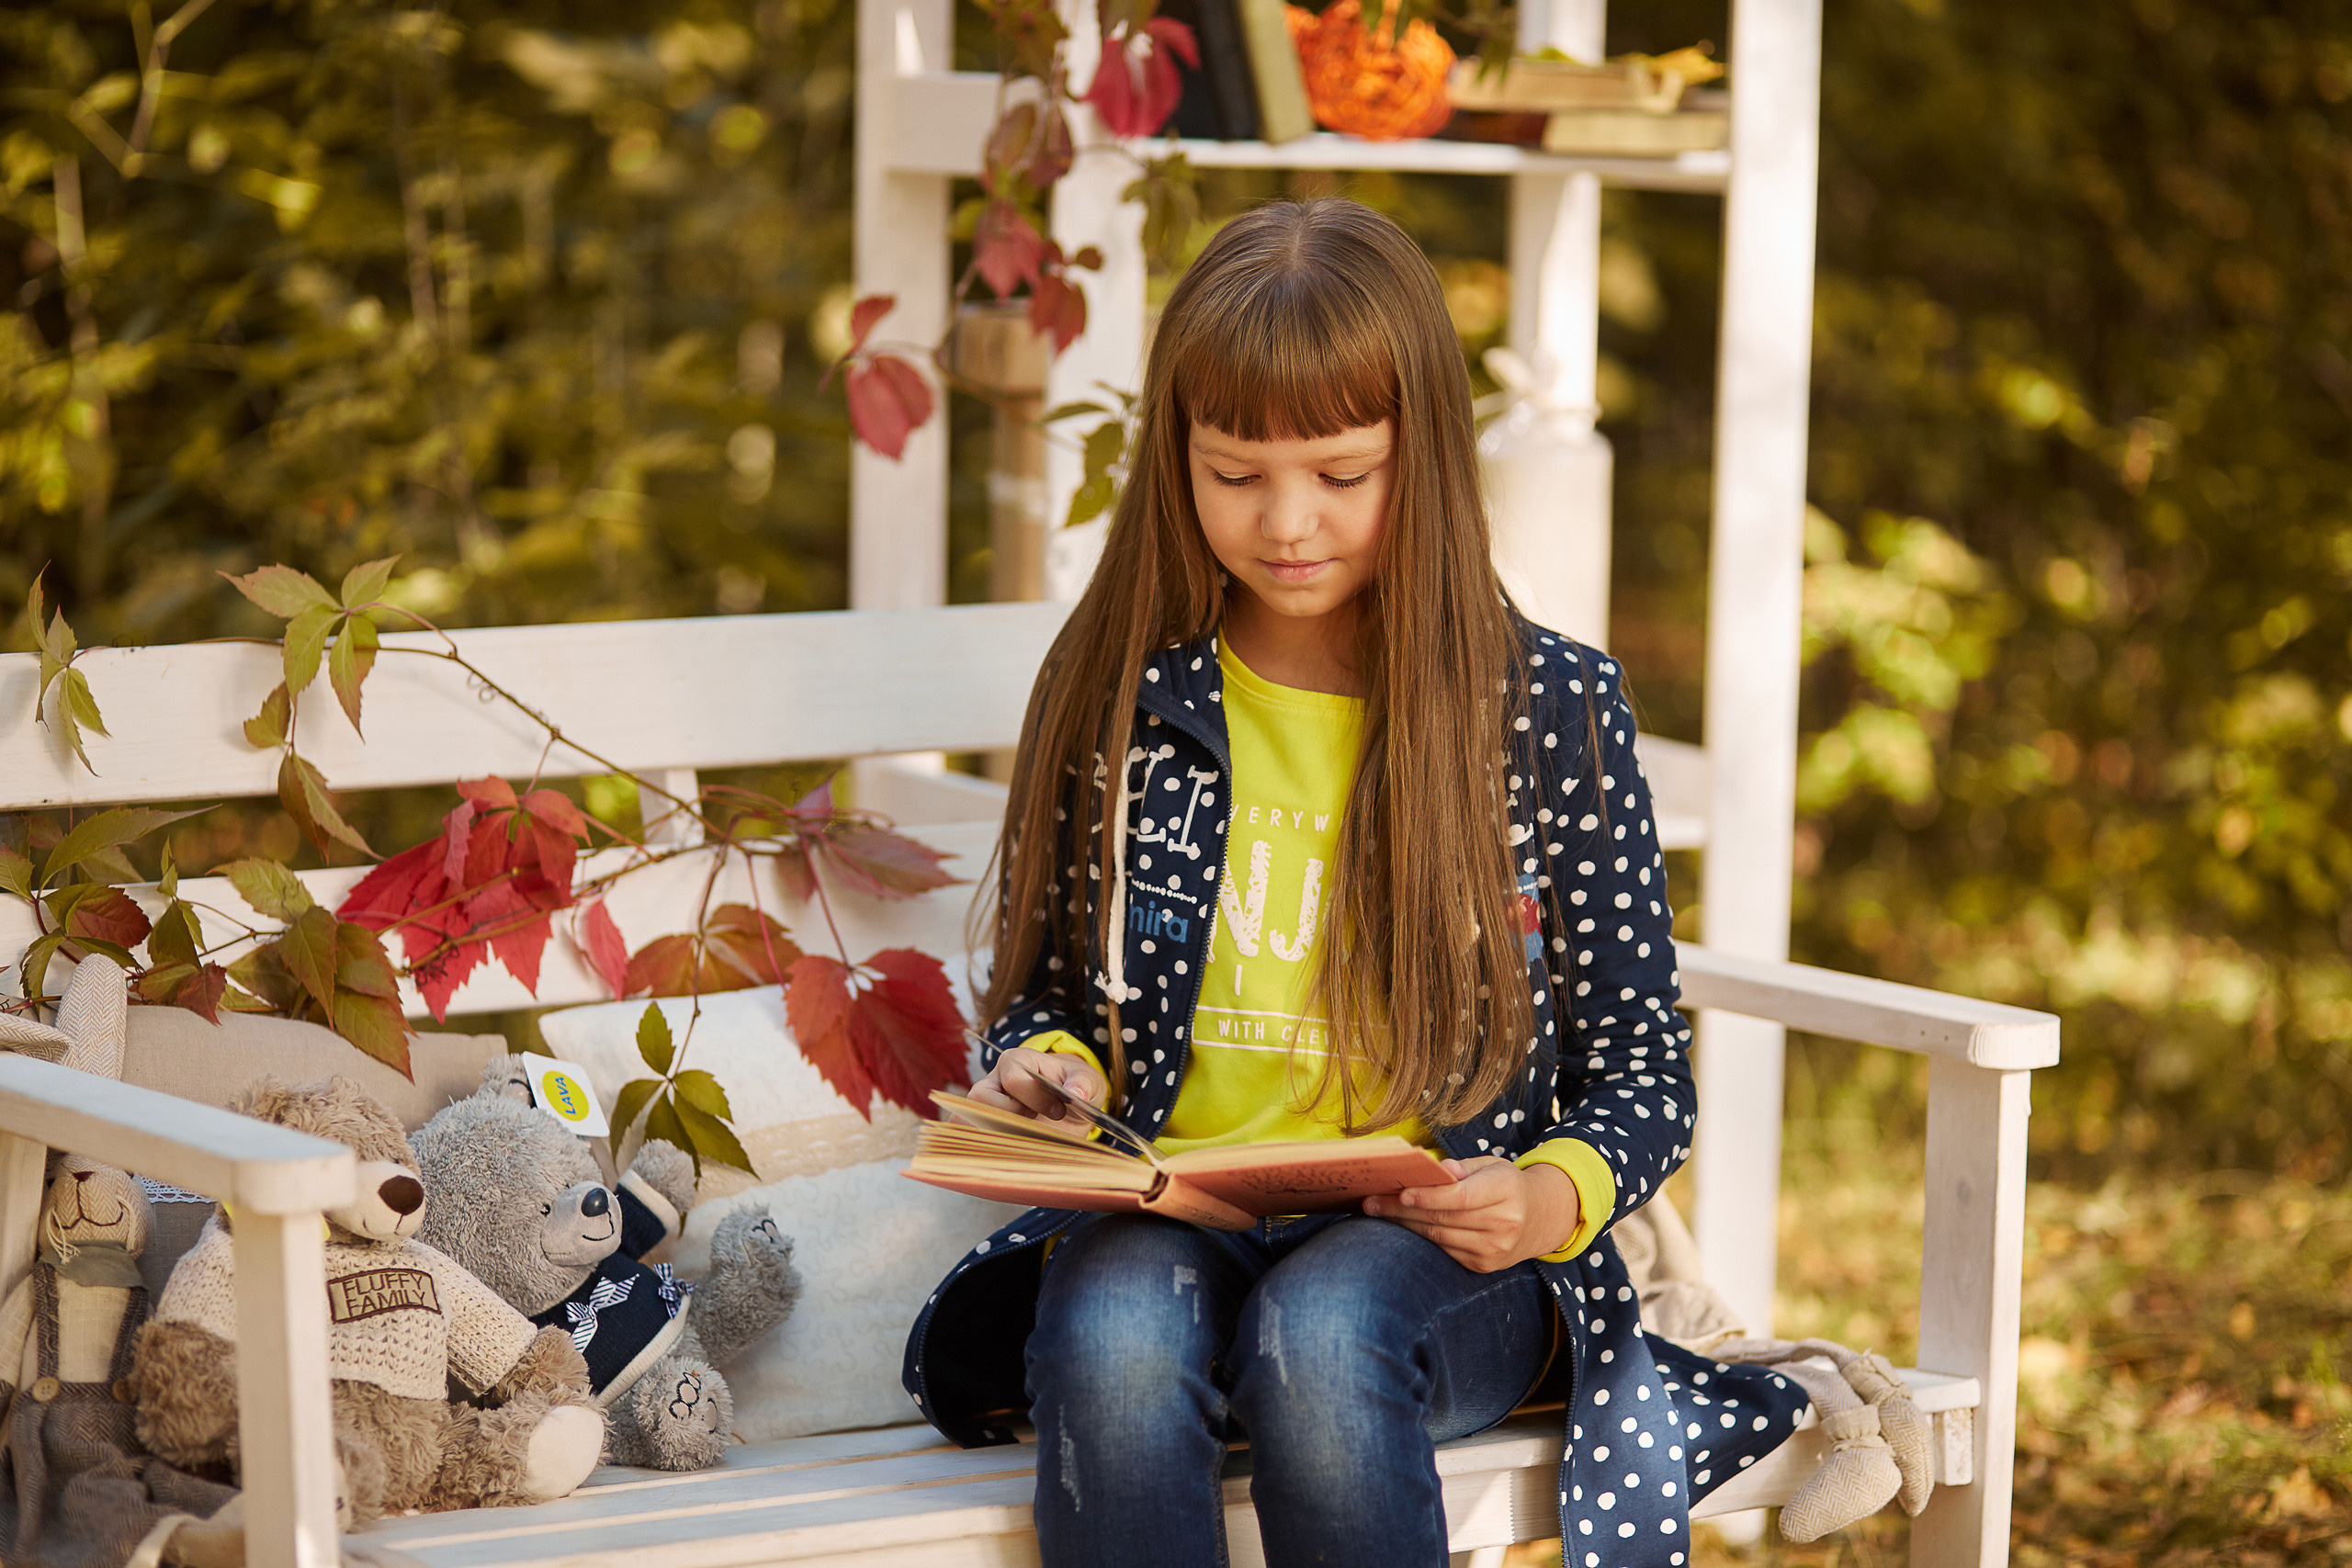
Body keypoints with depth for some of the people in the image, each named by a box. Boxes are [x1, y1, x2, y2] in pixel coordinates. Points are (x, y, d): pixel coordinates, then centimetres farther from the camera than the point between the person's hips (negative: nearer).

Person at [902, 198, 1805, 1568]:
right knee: (1113, 1338, -35)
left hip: (1446, 1252, -1)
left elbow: (1640, 1063, 7)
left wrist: (1554, 1197, -13)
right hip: (1163, 1225, 2)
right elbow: (1043, 983, 20)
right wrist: (1047, 1069, -3)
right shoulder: (1116, 697, 7)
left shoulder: (1553, 710, 2)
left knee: (1317, 1335, -37)